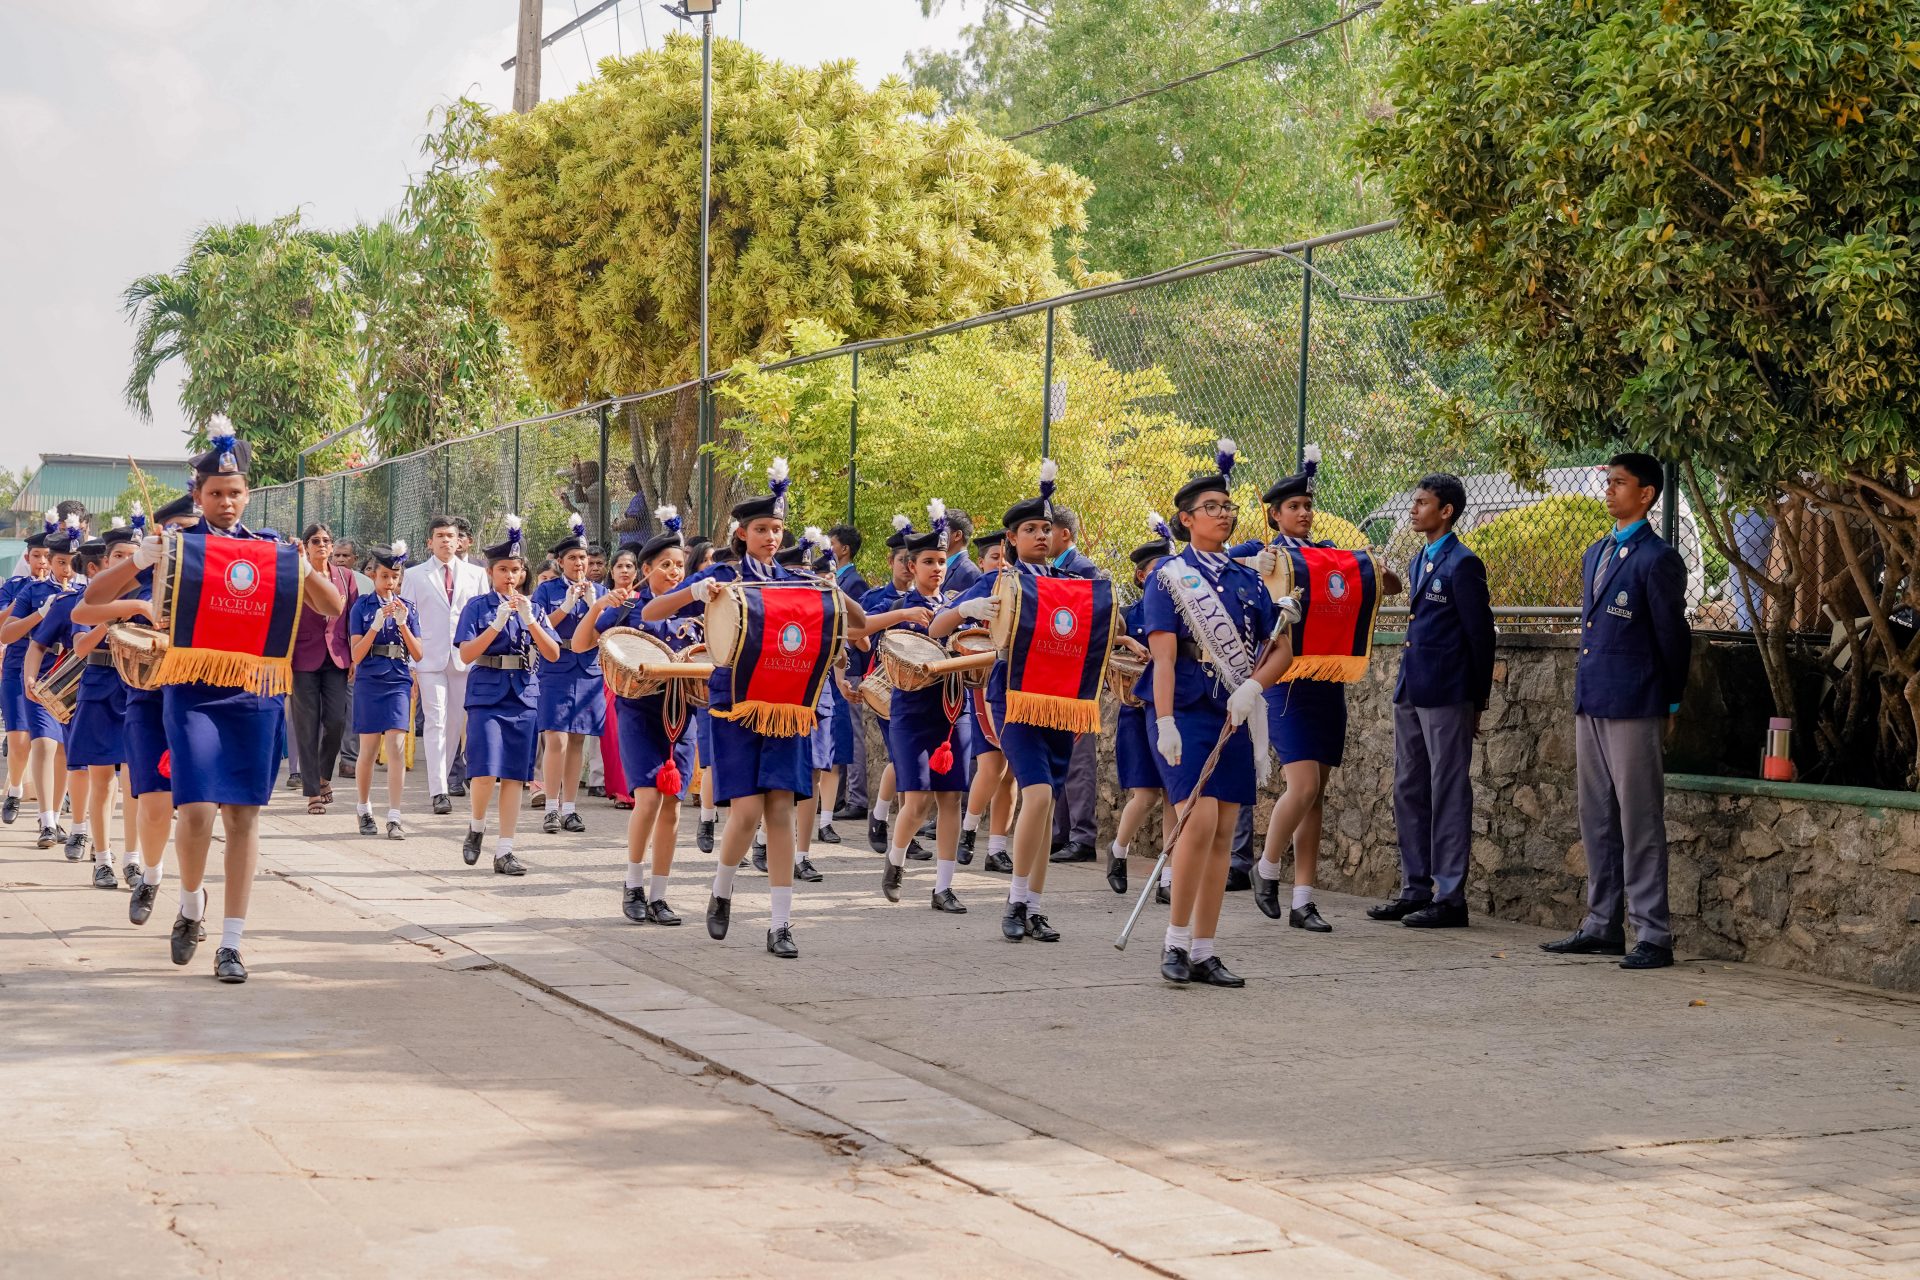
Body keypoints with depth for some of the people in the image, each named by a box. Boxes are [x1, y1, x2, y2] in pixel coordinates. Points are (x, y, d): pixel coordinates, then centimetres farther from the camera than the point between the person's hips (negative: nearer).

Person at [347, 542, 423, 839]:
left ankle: (394, 818, -9)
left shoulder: (408, 608, 7)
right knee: (368, 750, 5)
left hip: (398, 683, 1)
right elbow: (356, 655, -6)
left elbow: (418, 654, 3)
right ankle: (364, 809, 25)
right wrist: (377, 624, -17)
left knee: (397, 747, -9)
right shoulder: (361, 607, 0)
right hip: (369, 683, -1)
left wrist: (403, 624, -10)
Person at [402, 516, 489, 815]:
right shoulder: (415, 576, 6)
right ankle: (439, 792, -13)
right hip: (430, 657, -2)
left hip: (465, 657, 2)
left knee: (456, 722, 6)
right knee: (435, 722, -9)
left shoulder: (475, 574, 10)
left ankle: (444, 778, 21)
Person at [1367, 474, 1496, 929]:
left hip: (1446, 696, -9)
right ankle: (1416, 888, 20)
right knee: (1409, 791, 12)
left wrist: (1478, 701, -7)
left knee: (1448, 795, -4)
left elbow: (1480, 634, -10)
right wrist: (1407, 683, 16)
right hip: (1411, 692, 9)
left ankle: (1450, 897, 0)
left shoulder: (1462, 564, -11)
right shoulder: (1419, 562, 16)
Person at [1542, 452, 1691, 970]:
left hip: (1634, 710, -9)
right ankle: (1603, 925, 20)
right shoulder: (1595, 554, 16)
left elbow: (1673, 636, -6)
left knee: (1640, 824, -5)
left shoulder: (1657, 559, -11)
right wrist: (1586, 692, 18)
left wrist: (1669, 704, 1)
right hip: (1591, 704, 9)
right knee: (1596, 820, 12)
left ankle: (1653, 936, -2)